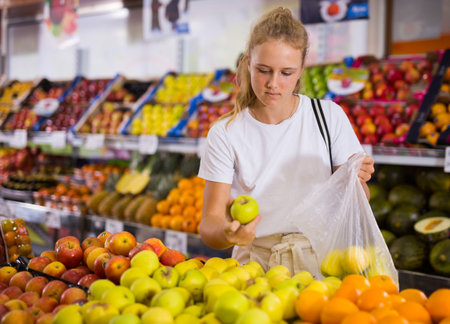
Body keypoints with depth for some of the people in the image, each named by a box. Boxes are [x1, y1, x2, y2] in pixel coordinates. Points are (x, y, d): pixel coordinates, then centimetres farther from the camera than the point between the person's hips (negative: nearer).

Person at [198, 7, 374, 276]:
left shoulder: (329, 116, 2)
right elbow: (209, 224, -6)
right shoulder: (225, 134, -2)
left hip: (320, 259, 0)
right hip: (255, 262, 0)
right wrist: (227, 233, -29)